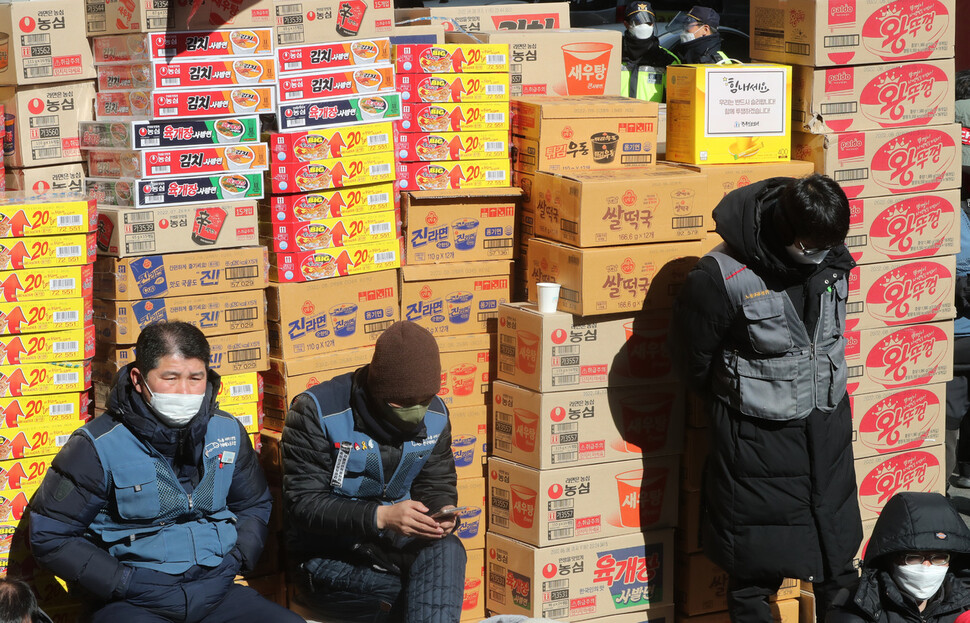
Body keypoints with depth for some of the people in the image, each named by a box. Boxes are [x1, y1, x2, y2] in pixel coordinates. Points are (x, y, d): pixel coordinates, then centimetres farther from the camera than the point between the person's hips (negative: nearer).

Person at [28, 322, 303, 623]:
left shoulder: (228, 431, 9)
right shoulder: (98, 446, -6)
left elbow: (254, 506, 27)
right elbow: (49, 535, -3)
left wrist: (238, 557, 6)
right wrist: (123, 582, -10)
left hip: (217, 591, 5)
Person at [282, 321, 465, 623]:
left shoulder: (434, 416, 2)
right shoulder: (317, 411, -16)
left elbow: (437, 485, 14)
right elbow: (303, 503, -18)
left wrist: (442, 514, -13)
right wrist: (381, 516, -31)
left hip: (393, 543, 5)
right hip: (327, 558, -5)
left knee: (447, 550, -31)